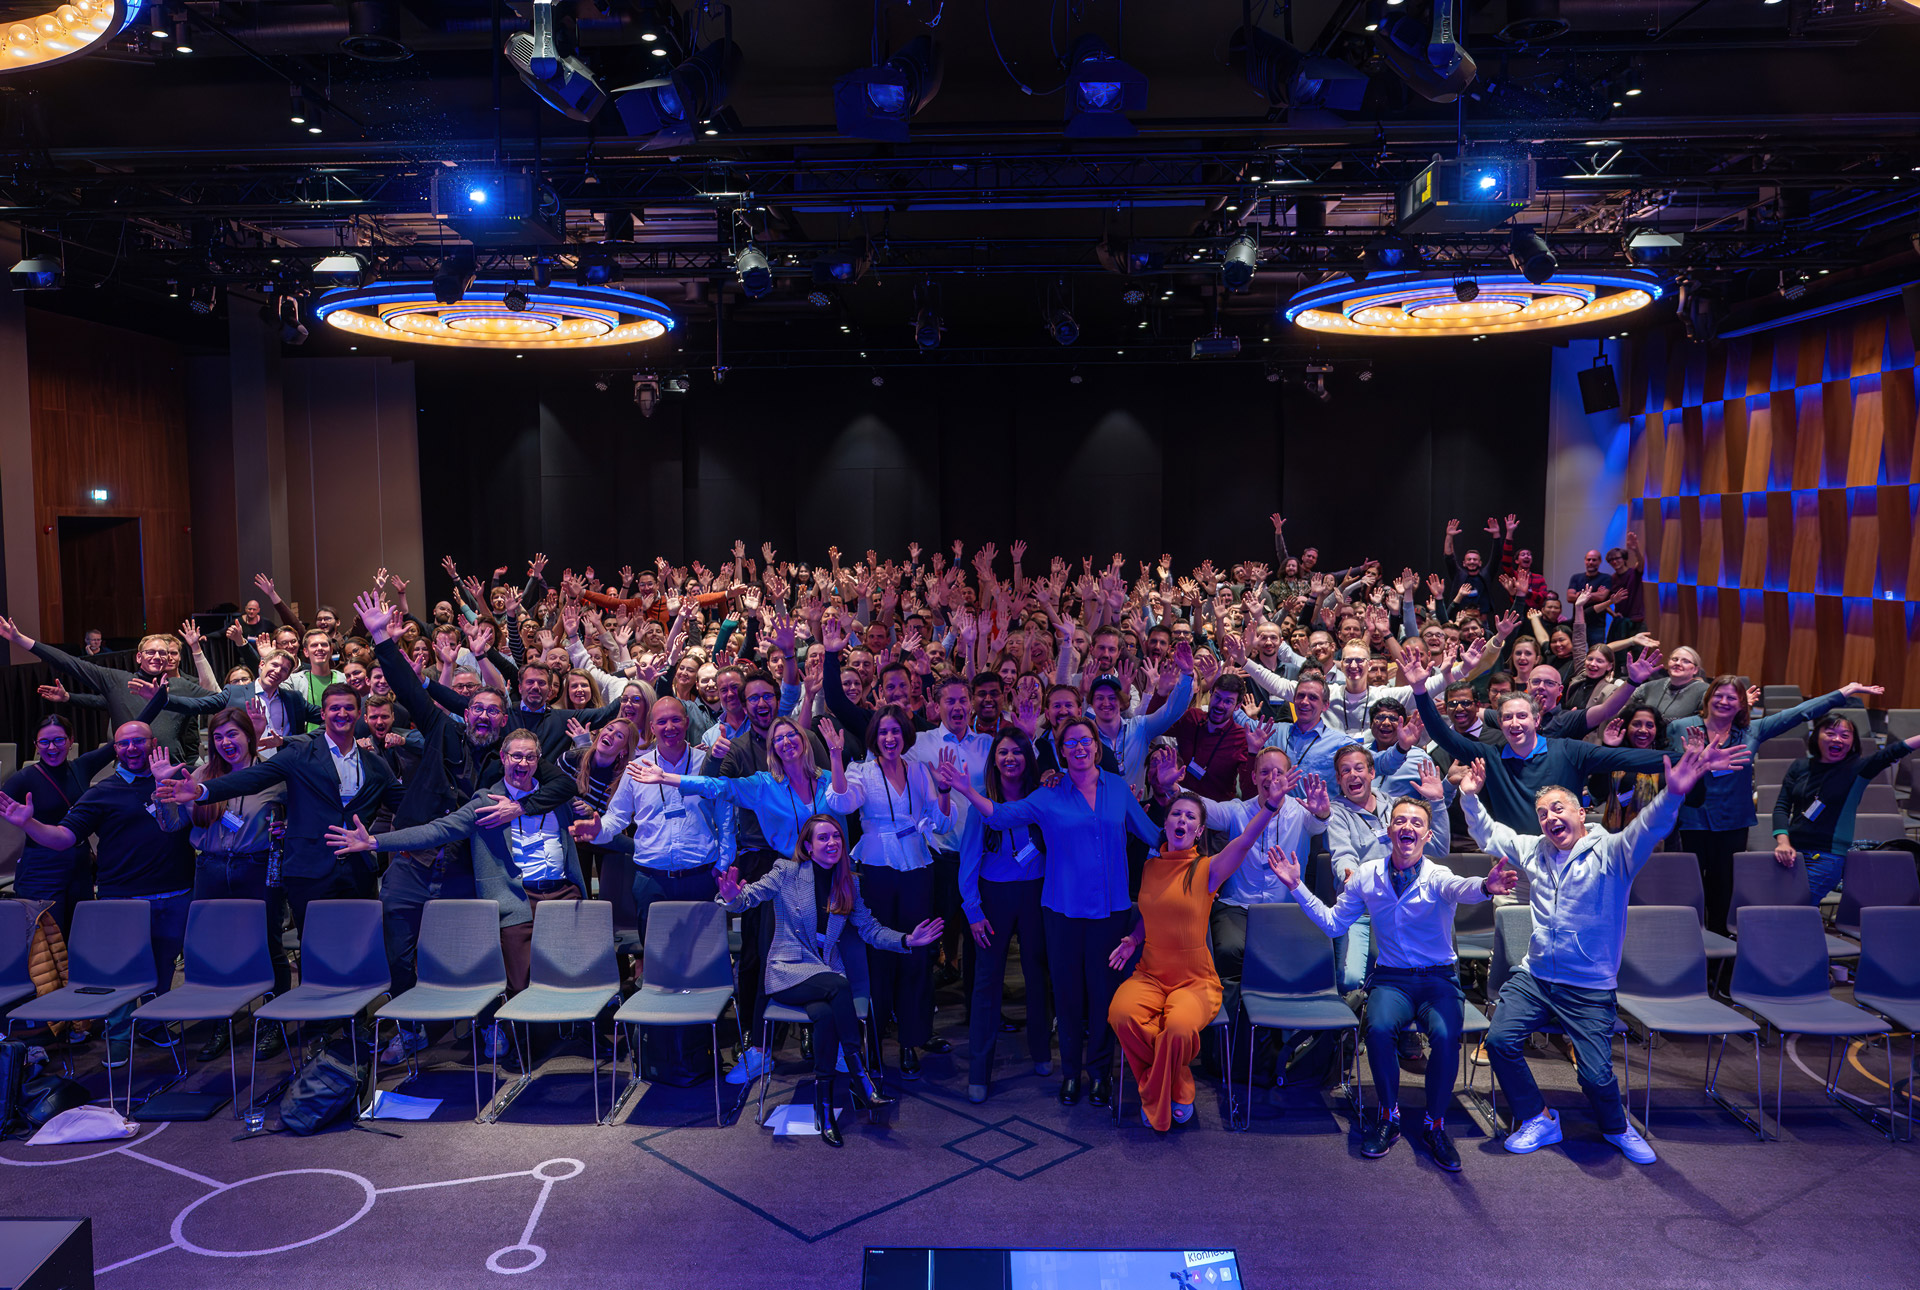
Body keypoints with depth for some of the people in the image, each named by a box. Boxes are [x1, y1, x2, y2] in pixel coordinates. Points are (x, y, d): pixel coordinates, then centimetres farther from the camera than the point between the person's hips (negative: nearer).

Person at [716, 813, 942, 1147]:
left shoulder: (848, 884, 11)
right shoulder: (786, 872, 0)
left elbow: (870, 929, 11)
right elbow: (749, 898, -9)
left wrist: (907, 940, -6)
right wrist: (734, 897, -34)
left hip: (827, 973, 3)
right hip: (788, 972, -3)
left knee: (825, 1014, -32)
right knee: (839, 986, -34)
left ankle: (824, 1104, -22)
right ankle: (860, 1077, -27)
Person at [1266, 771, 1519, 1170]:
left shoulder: (1437, 877, -8)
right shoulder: (1368, 876, 3)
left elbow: (1460, 888, -35)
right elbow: (1332, 923, 12)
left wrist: (1485, 886, -59)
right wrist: (1297, 887, 3)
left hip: (1439, 977, -1)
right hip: (1390, 976, 2)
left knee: (1446, 1035, -31)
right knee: (1378, 1028, -30)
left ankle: (1434, 1123, -6)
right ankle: (1389, 1115, -4)